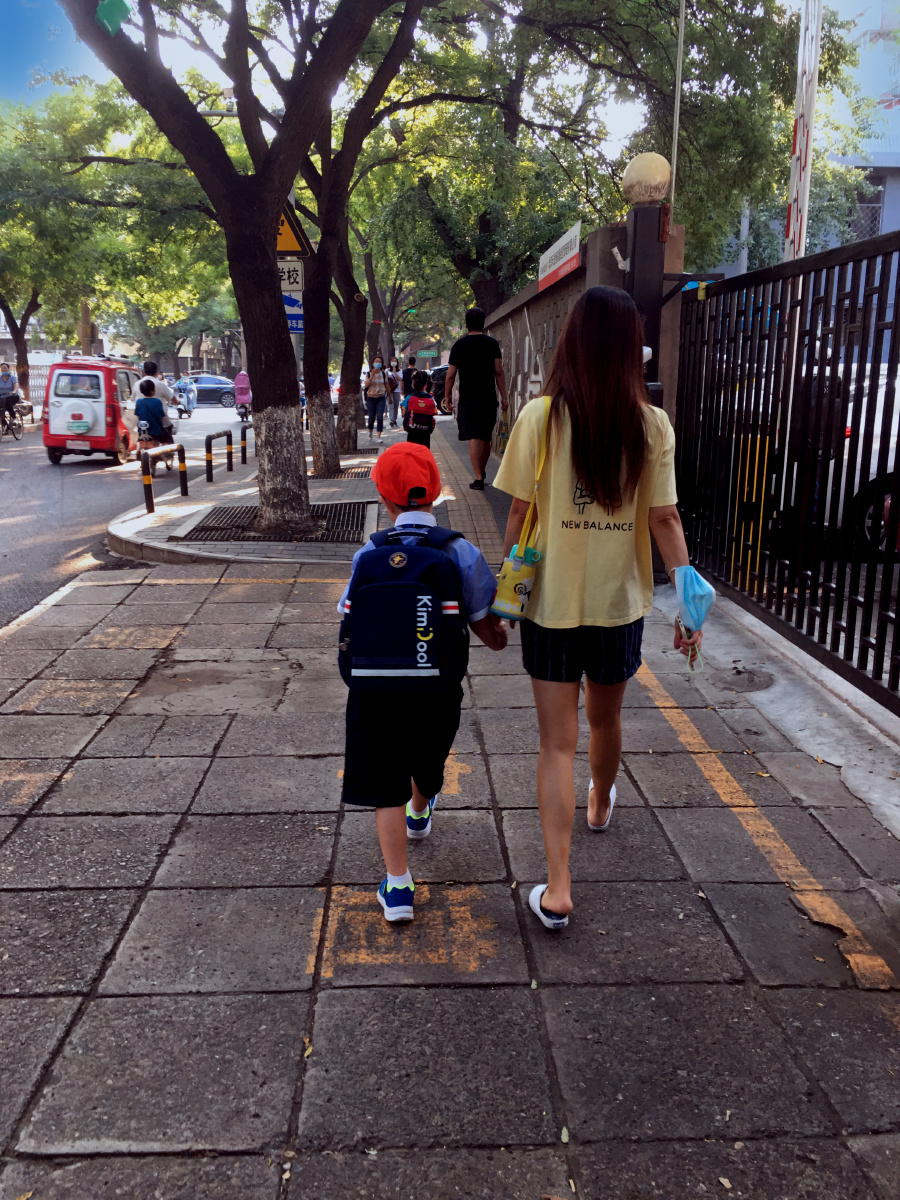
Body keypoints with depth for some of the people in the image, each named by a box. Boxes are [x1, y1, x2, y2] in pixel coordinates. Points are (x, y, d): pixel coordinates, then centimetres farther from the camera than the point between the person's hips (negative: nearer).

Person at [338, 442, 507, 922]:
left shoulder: (366, 555, -5)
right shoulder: (459, 552, -10)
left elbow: (350, 629, -1)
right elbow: (490, 635, -6)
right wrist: (500, 633, 16)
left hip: (373, 694, -1)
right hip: (437, 693, 1)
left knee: (384, 786, 14)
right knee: (426, 757, 30)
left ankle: (397, 886, 12)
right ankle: (420, 812, 61)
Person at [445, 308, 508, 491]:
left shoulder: (459, 345, 0)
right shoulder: (492, 343, 2)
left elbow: (450, 375, 0)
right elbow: (499, 372, 0)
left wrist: (447, 396, 12)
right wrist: (503, 397, 4)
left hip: (468, 399, -2)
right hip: (489, 399, 2)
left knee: (474, 438, -4)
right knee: (486, 438, 14)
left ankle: (478, 478, -11)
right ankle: (481, 474, 28)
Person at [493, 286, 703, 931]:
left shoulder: (540, 417, -12)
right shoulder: (652, 425, -7)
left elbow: (519, 515, -10)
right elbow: (664, 520, -6)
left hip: (553, 603, -2)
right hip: (621, 602, 2)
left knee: (558, 742, 5)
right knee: (606, 718, 26)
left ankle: (557, 889, 3)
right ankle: (601, 805, 54)